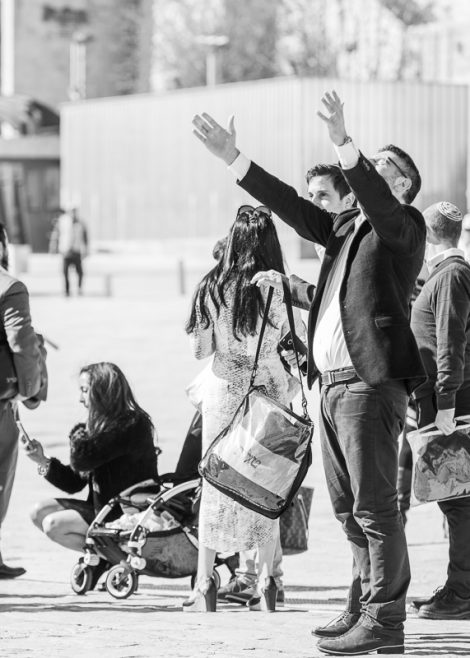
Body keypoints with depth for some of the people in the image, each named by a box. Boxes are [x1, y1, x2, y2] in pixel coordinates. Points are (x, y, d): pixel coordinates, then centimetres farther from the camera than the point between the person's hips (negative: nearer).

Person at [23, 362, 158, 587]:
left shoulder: (132, 425, -19)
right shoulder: (101, 424, 10)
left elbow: (81, 460, -27)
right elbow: (75, 483, 11)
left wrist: (78, 431, -7)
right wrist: (43, 461, -3)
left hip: (130, 517, -10)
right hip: (104, 508, 10)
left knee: (53, 525, -17)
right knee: (40, 512, 2)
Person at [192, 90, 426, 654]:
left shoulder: (404, 226, -4)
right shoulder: (345, 227, 19)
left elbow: (377, 200, -24)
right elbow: (291, 206, 19)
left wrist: (343, 142, -35)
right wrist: (232, 157, 15)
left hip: (370, 381, -9)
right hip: (333, 381, 9)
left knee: (375, 505, -8)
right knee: (348, 505, 14)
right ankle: (370, 602, 24)